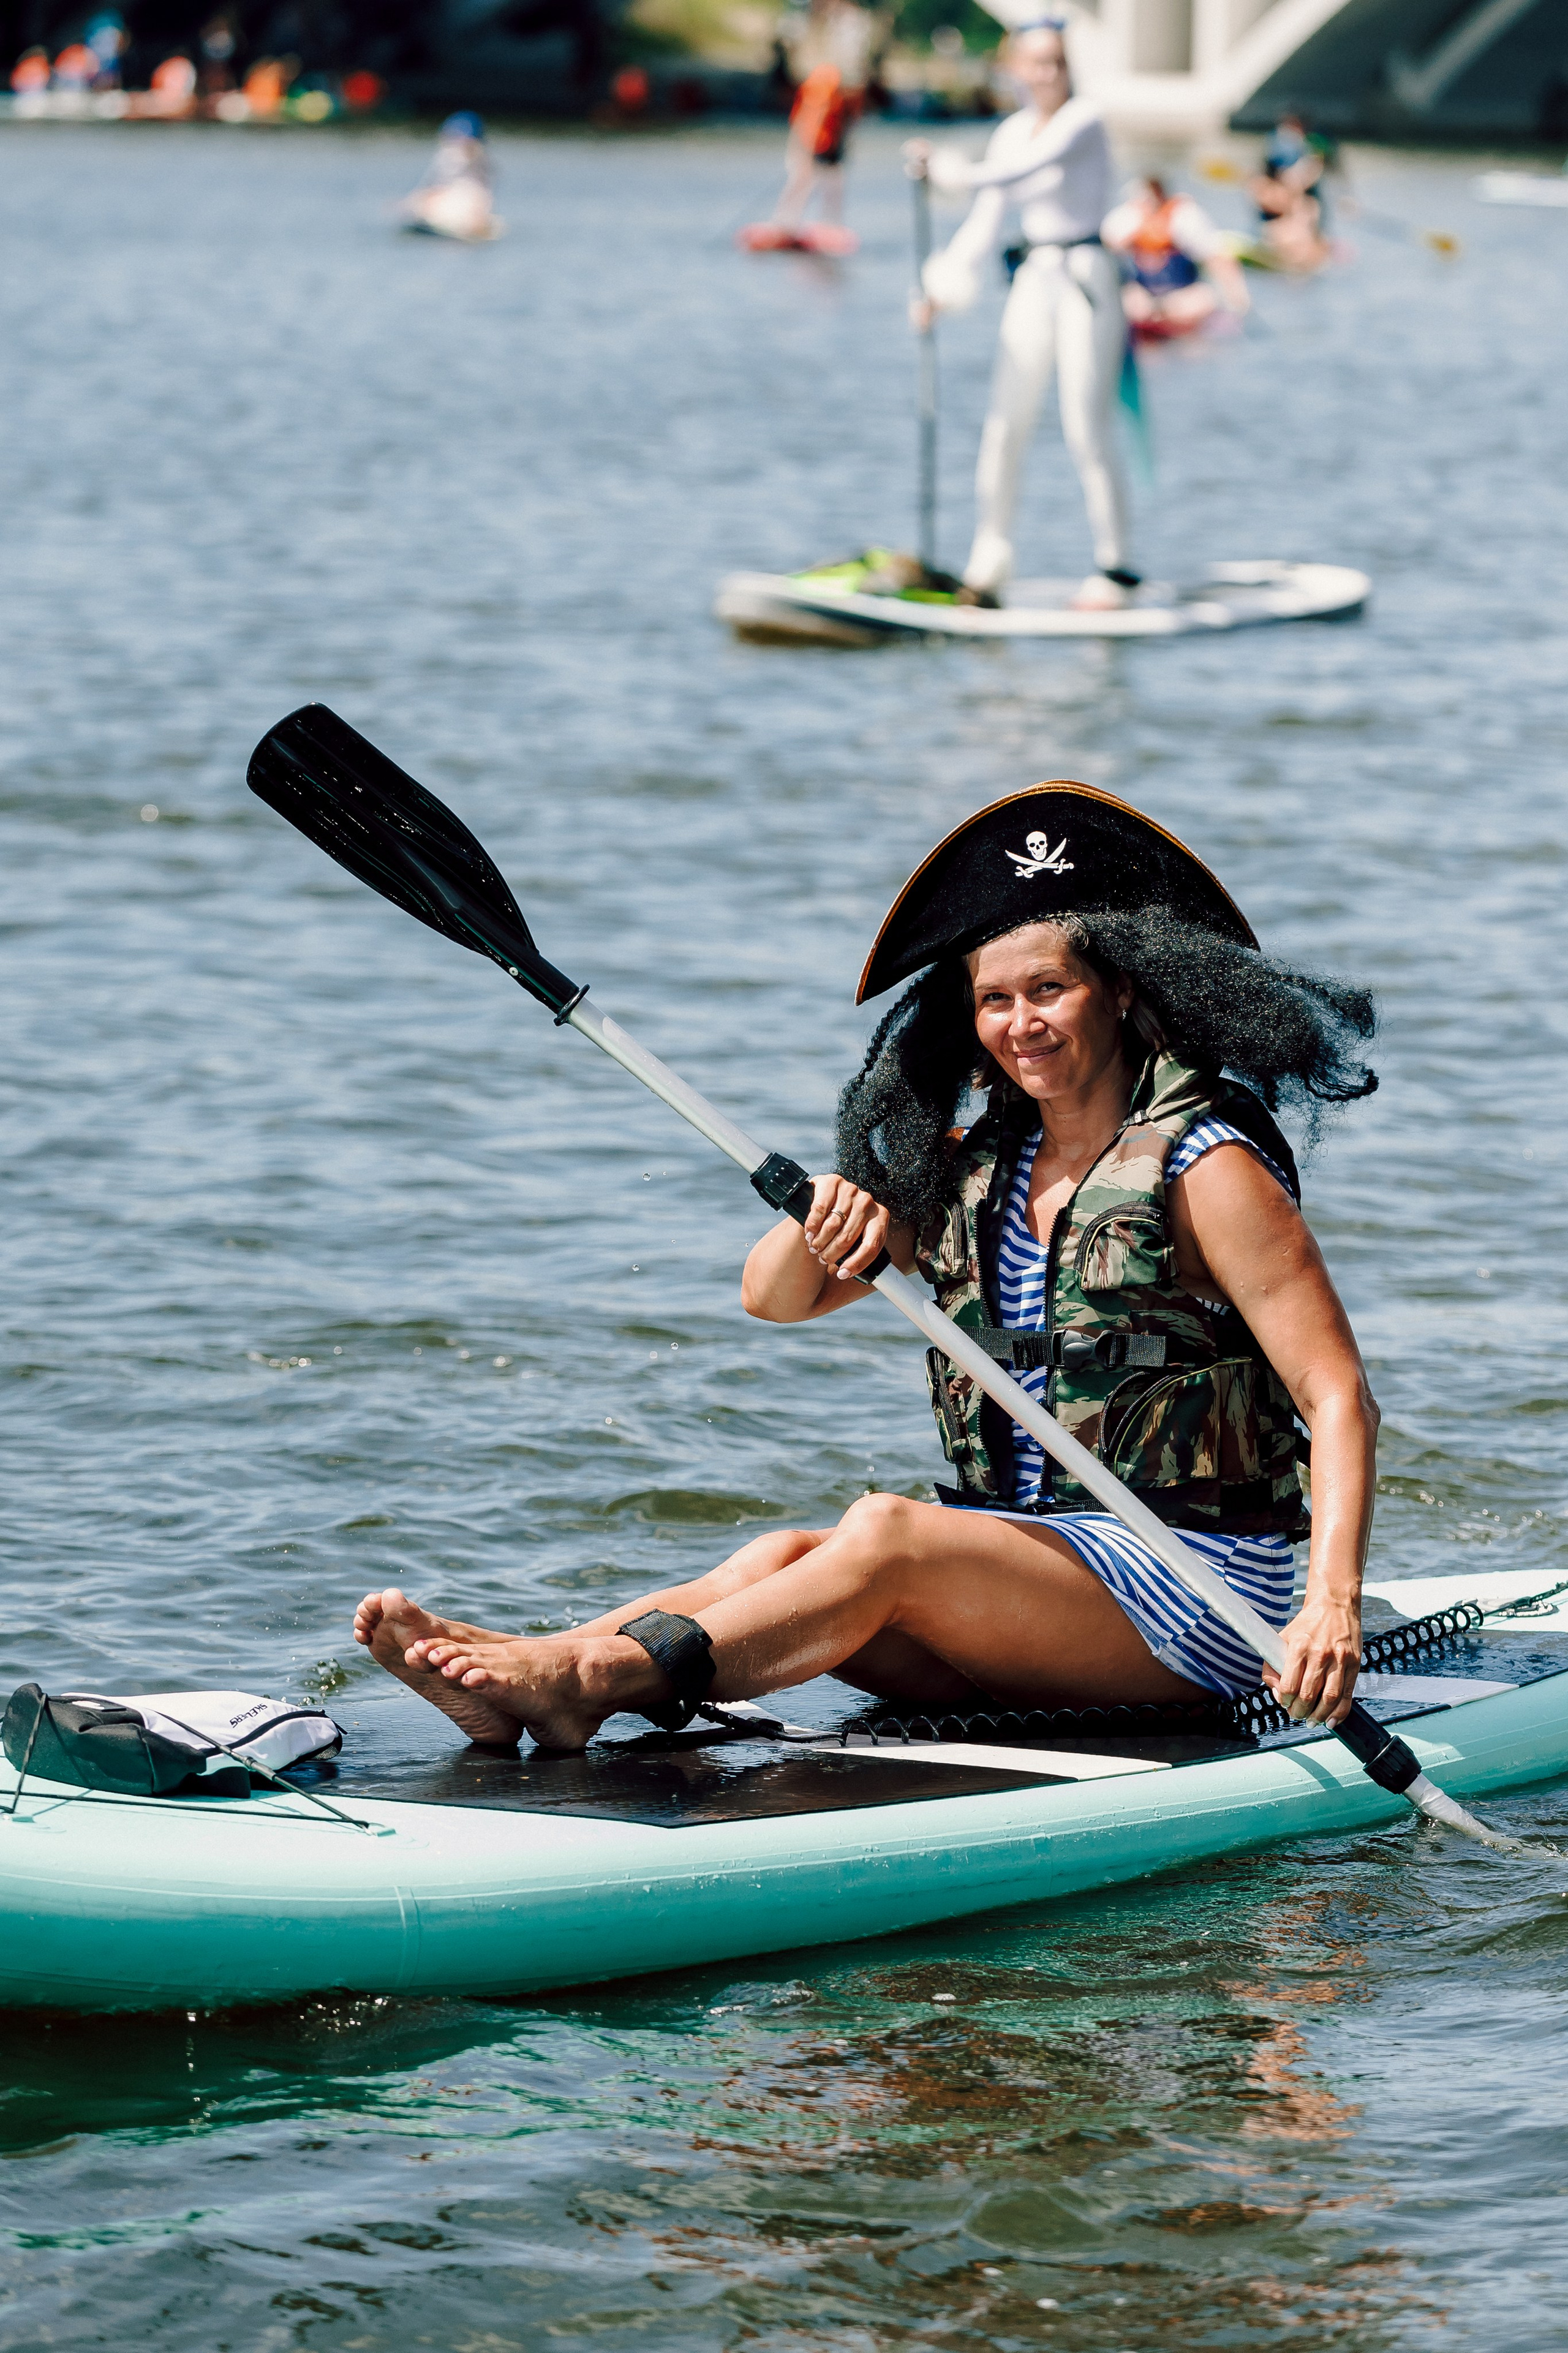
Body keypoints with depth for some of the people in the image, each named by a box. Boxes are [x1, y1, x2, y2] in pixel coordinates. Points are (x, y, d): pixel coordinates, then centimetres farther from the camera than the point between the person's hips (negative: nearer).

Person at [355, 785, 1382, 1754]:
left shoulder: (1204, 1172, -7)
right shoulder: (974, 1170, 13)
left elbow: (1340, 1399, -13)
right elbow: (774, 1298, 13)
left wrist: (1332, 1603, -29)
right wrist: (826, 1222, -12)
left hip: (1202, 1584, -6)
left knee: (885, 1536, -29)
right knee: (786, 1560, -20)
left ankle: (588, 1680, -40)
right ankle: (499, 1675, -39)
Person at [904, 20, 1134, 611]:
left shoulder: (1084, 121, -8)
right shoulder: (1010, 134, 10)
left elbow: (1023, 170, -25)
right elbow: (985, 224, 9)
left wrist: (951, 171, -26)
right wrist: (946, 288, -2)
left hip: (1086, 278, -6)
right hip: (1034, 280, 6)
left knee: (1087, 425, -6)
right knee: (1005, 423, 1)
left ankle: (1115, 567, 2)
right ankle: (988, 567, 3)